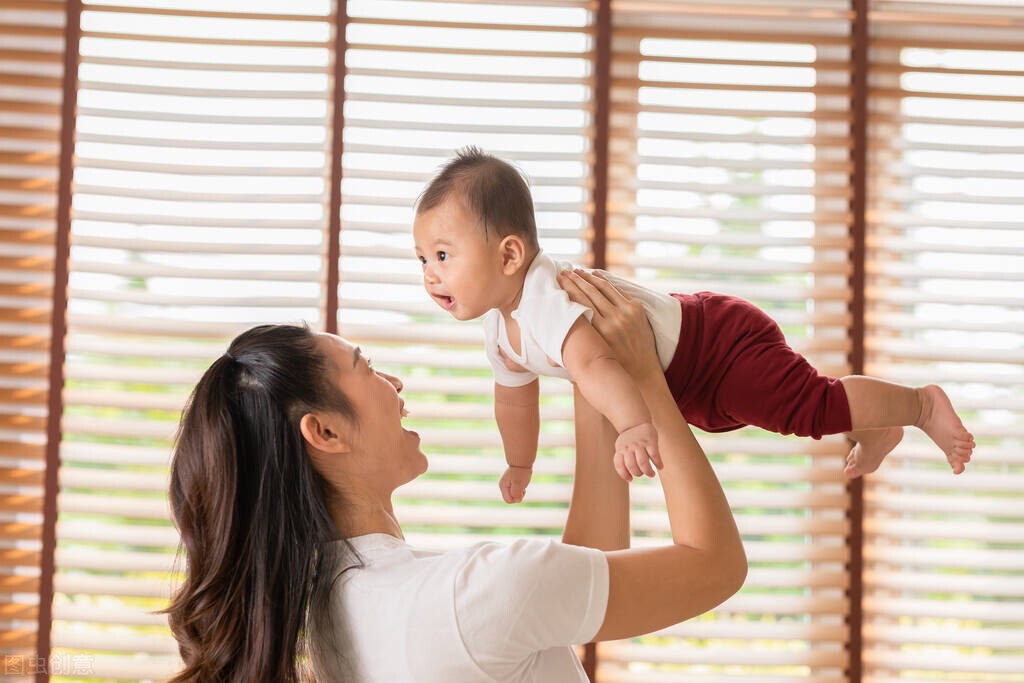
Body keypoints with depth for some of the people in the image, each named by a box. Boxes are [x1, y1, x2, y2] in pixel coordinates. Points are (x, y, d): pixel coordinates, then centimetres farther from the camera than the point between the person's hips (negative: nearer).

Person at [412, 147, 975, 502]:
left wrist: (636, 426, -69)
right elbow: (514, 398, 16)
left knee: (812, 407, -16)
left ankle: (922, 404, 9)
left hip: (720, 344, -10)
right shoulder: (499, 328, -3)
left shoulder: (546, 299, -35)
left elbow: (593, 364, -54)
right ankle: (875, 430, 48)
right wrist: (520, 466, 28)